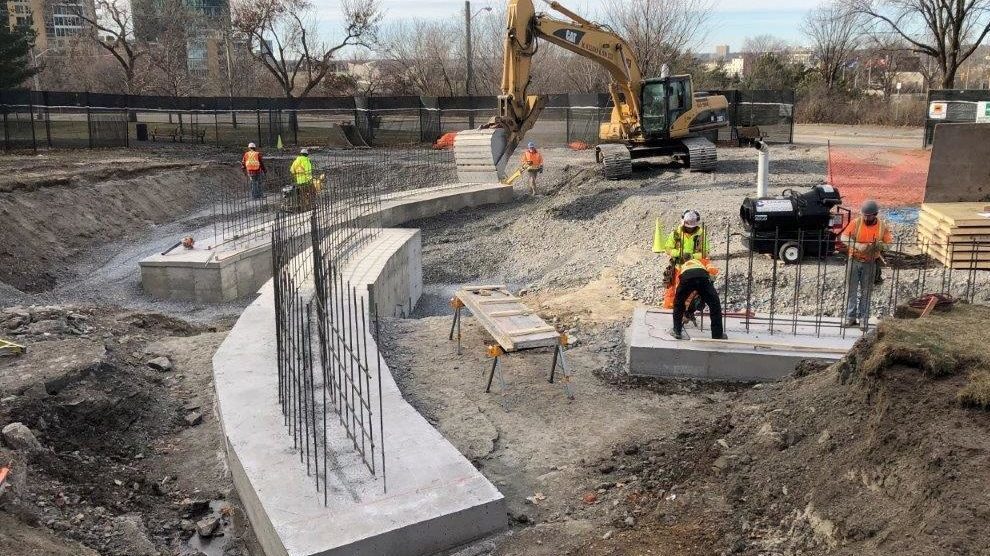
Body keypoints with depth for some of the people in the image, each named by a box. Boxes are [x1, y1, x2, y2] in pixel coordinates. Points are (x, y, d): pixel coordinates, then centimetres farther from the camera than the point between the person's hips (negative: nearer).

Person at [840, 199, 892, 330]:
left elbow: (888, 244, 1)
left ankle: (863, 319, 13)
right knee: (851, 290, 5)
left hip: (870, 263, 0)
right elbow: (844, 237, -12)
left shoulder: (882, 226, -4)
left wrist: (879, 246, -23)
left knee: (866, 292, 6)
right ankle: (850, 317, 13)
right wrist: (858, 246, -27)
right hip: (854, 261, 0)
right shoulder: (856, 222, -7)